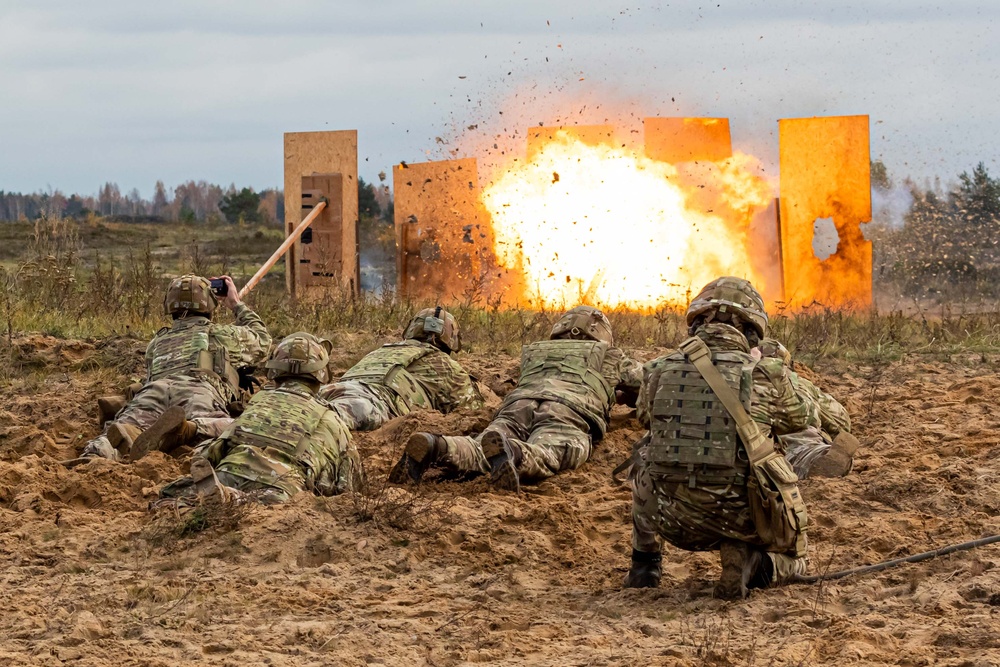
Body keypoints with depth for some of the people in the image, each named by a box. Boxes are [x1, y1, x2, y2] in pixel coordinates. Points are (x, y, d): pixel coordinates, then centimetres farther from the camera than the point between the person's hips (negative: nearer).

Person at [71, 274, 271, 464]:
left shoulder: (157, 342, 42)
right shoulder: (221, 333, 34)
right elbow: (262, 341, 53)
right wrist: (237, 305, 66)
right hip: (198, 388, -3)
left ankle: (95, 455, -55)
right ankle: (188, 429, -61)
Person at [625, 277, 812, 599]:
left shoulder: (658, 373, -3)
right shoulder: (765, 378, -8)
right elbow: (797, 420, 15)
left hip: (674, 522, 2)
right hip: (741, 520, -2)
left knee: (645, 464, 31)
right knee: (792, 562, 27)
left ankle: (644, 563, 24)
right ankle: (746, 561, -7)